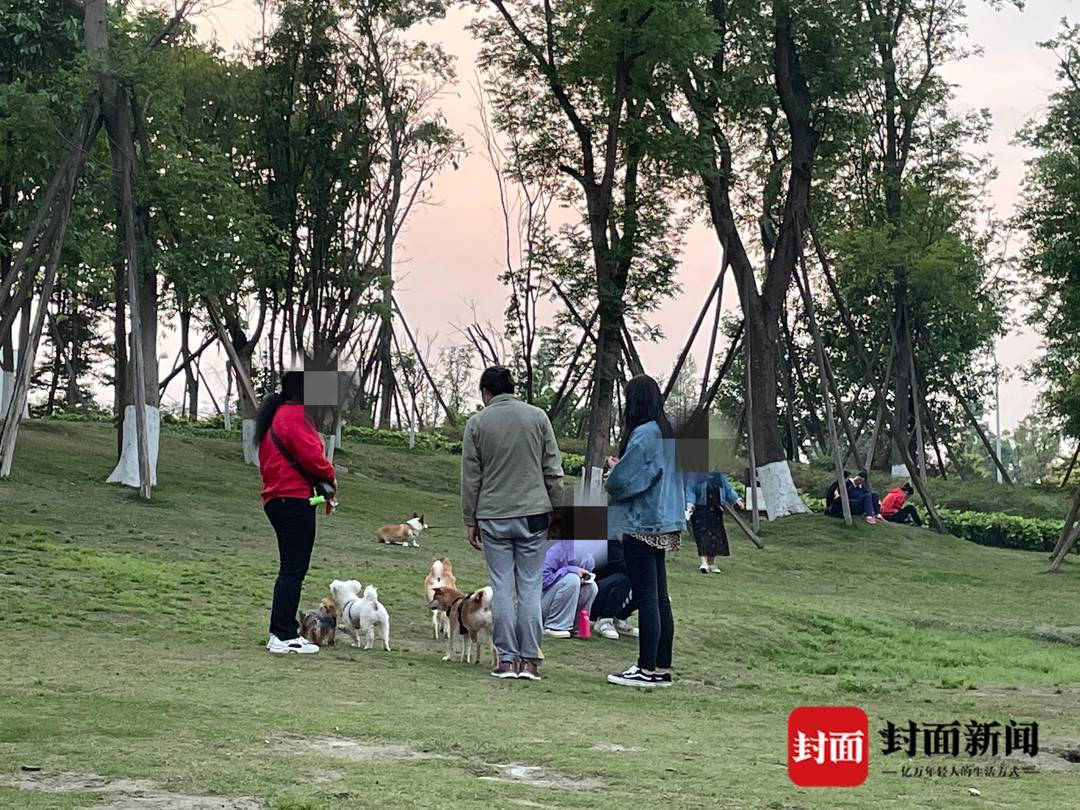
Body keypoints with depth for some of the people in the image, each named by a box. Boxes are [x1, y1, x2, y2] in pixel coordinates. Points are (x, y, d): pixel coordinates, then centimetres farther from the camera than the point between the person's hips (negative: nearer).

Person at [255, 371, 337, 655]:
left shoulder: (274, 416, 21)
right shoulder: (295, 415, -10)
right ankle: (284, 636, -10)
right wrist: (330, 475, 1)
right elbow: (310, 455, -19)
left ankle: (281, 632, 15)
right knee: (294, 569, -9)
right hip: (295, 500, -10)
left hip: (277, 499, 10)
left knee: (290, 568, 14)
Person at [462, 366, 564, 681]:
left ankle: (507, 659, 2)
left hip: (493, 517, 0)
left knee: (502, 587, 3)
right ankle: (529, 660, 1)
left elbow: (471, 478, 4)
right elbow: (553, 471, 4)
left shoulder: (477, 423, 2)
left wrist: (470, 521, 10)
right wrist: (558, 511, 11)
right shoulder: (537, 417, 4)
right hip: (533, 513, 0)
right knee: (530, 587, 3)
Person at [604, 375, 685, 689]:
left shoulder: (643, 434, -17)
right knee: (660, 598, 11)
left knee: (646, 598, -5)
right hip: (663, 526, 9)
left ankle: (648, 669, -2)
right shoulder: (666, 433, 13)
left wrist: (613, 469, 3)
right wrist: (620, 469, 10)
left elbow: (622, 480, -19)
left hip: (642, 527, -9)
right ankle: (662, 668, 14)